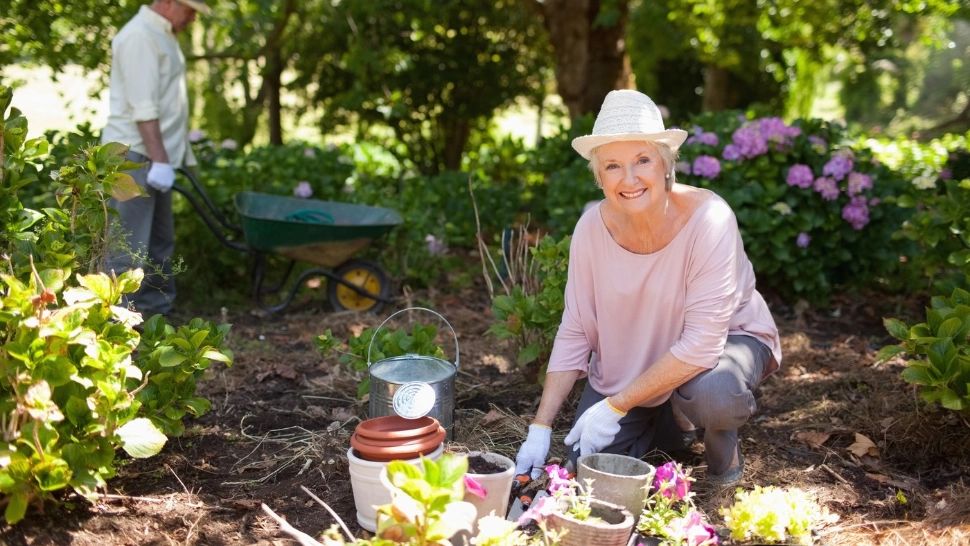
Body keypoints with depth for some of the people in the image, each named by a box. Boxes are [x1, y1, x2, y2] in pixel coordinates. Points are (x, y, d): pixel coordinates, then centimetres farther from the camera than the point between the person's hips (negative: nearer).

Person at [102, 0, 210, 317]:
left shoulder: (162, 35, 18)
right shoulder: (140, 35, -14)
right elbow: (143, 107, -21)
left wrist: (174, 157, 25)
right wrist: (159, 160, -24)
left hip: (153, 158, 10)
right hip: (134, 157, -10)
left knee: (159, 243, 15)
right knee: (129, 246, -9)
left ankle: (157, 310, 24)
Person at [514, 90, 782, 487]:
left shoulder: (708, 219, -30)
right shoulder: (592, 228, -18)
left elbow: (701, 344, -31)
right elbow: (575, 333, -10)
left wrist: (616, 406, -28)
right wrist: (540, 428, -15)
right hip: (628, 362, 4)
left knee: (709, 392, -37)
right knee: (586, 460, -9)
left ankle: (721, 441, 1)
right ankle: (669, 423, 21)